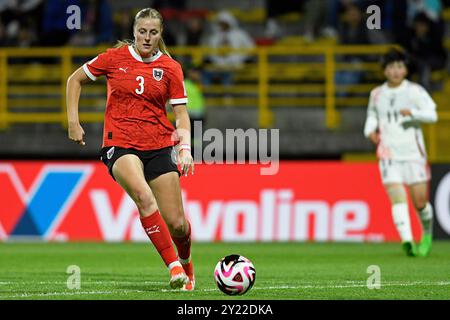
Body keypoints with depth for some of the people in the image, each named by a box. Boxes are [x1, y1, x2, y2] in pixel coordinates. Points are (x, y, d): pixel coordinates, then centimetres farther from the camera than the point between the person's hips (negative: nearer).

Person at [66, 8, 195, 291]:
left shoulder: (170, 68, 2)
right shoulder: (115, 58, 0)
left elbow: (181, 113, 3)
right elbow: (75, 80, 12)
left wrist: (185, 148, -14)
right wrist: (73, 121, 4)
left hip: (159, 147, 2)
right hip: (120, 144, -1)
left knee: (177, 224, -2)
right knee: (144, 196, -32)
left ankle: (186, 262, 32)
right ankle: (173, 266, -29)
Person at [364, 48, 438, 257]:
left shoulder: (415, 91, 0)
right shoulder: (377, 94, 11)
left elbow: (432, 115, -7)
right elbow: (372, 116, 27)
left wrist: (412, 113, -24)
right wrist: (370, 130, 6)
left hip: (414, 154, -2)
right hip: (389, 155, 2)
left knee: (420, 202, 1)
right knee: (398, 199, -16)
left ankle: (427, 234, 30)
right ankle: (407, 241, -26)